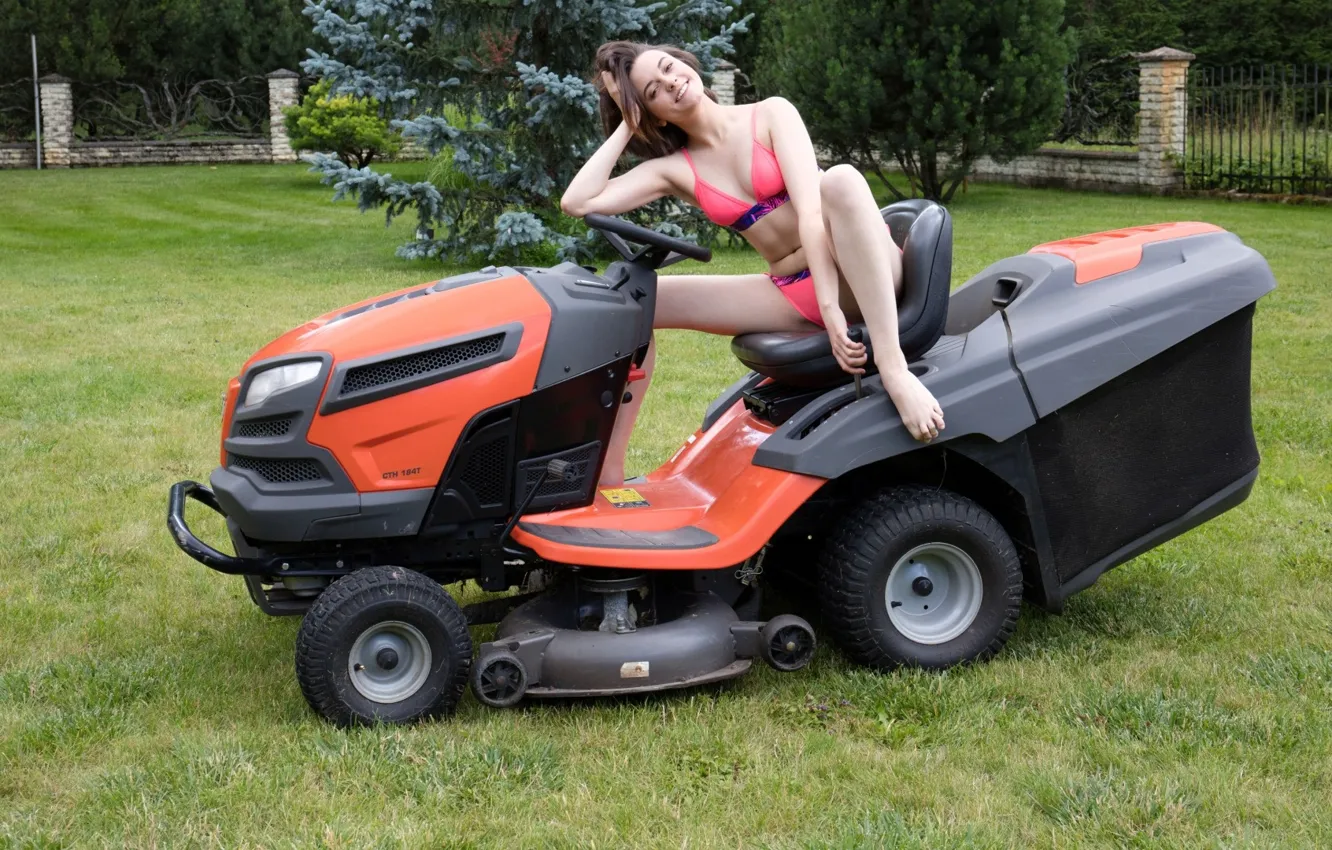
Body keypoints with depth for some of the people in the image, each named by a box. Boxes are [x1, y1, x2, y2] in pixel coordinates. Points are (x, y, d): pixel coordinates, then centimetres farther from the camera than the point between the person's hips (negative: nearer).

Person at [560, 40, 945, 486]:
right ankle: (608, 472, -4)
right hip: (792, 297, 5)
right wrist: (626, 127, 0)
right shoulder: (675, 169, 5)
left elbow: (810, 207, -19)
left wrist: (833, 307, -31)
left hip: (858, 279, -5)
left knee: (839, 178, -36)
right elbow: (577, 203, -6)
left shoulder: (771, 114, -6)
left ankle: (894, 367, -44)